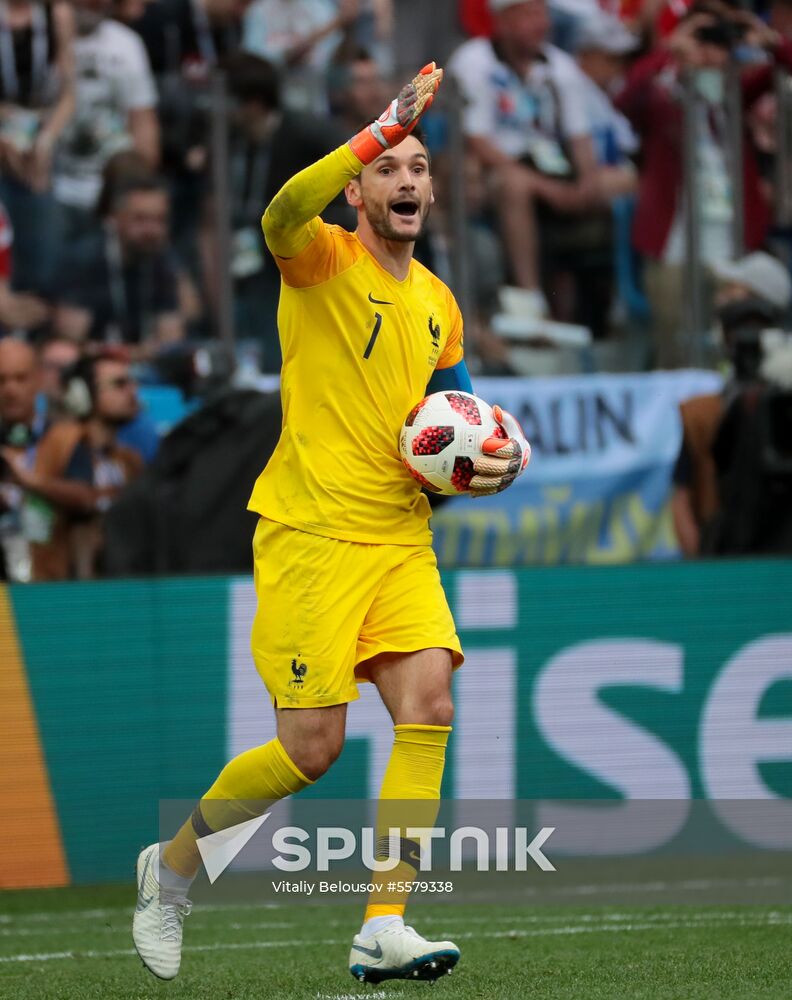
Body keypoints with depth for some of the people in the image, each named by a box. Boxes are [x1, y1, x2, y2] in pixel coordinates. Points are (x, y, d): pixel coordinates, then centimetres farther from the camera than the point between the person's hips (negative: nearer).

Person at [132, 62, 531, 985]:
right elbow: (282, 216, -30)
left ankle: (383, 931, -14)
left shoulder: (437, 304, 15)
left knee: (429, 703, -14)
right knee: (311, 749, -7)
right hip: (310, 534, -6)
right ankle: (171, 865, 18)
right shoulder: (325, 260, -5)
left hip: (401, 542, 6)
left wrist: (495, 456, 5)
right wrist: (385, 128, -36)